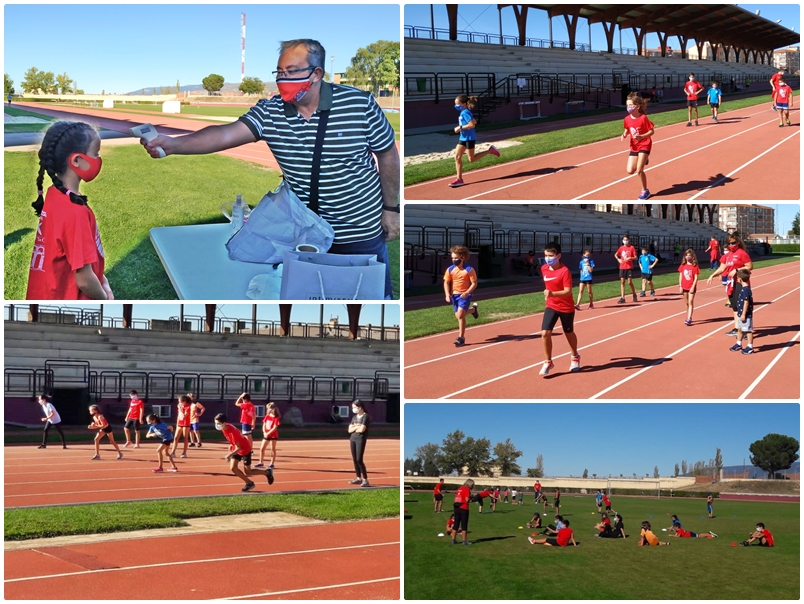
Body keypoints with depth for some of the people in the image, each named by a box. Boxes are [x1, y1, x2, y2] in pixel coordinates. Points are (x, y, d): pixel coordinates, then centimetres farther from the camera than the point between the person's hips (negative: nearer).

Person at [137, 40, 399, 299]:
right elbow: (225, 134, -24)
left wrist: (391, 208, 0)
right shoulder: (269, 112, -10)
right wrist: (173, 144, -40)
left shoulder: (359, 104, -15)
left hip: (361, 230, -2)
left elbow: (388, 154, -3)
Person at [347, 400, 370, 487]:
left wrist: (354, 428, -1)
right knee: (354, 459, 8)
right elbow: (350, 430, 7)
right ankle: (358, 478, 16)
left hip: (361, 439, -7)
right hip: (352, 439, 7)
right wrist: (357, 427, -9)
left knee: (359, 460, -11)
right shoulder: (354, 417, 13)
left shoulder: (365, 416, -8)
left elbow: (362, 429, -17)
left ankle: (365, 480, -8)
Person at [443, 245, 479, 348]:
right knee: (458, 316, 13)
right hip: (454, 295, 5)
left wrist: (466, 293, -23)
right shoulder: (450, 269, -3)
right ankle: (472, 309, 44)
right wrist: (447, 294, -11)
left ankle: (461, 338, -7)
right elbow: (446, 282, 3)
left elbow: (474, 283, -10)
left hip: (465, 295, -5)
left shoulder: (469, 270, -13)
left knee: (460, 315, -17)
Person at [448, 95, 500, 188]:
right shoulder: (463, 112, 10)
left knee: (472, 159, 1)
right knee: (457, 157, 3)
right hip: (463, 138, 10)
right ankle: (459, 179, 5)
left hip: (469, 138, -10)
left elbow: (472, 124, -27)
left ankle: (490, 150, 14)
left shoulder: (465, 113, -18)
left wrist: (460, 128, -20)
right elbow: (474, 121, 19)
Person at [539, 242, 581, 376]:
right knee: (545, 333, -12)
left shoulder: (564, 271, -22)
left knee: (569, 333, 16)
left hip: (566, 307, -4)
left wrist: (553, 294, -40)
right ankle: (548, 362, 2)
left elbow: (568, 291, -27)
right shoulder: (544, 269, -3)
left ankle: (575, 357, 42)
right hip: (551, 306, 4)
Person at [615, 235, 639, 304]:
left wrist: (630, 258, -21)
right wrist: (618, 259, 5)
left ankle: (634, 295, 16)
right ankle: (622, 298, 4)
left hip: (629, 267, -4)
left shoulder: (632, 247, -3)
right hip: (622, 267, 4)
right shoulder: (621, 248, 9)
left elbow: (635, 257, -3)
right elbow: (615, 254, 23)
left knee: (630, 282, -6)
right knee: (622, 282, 1)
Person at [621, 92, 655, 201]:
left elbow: (652, 131, -13)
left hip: (644, 145, -6)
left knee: (639, 170, -13)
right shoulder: (627, 119, -4)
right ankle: (643, 160, 30)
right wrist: (624, 135, -11)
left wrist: (641, 136, -28)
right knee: (630, 170, -1)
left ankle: (645, 191, 8)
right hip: (634, 146, 6)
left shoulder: (643, 118, -19)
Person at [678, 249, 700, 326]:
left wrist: (693, 287, -15)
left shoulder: (695, 266, -6)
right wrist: (680, 286, 1)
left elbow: (696, 278, -9)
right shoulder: (683, 266, 5)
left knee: (690, 302, -9)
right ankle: (689, 317, 26)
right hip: (684, 287, 5)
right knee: (686, 303, 13)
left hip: (691, 287, -5)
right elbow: (680, 276, 7)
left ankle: (689, 319, -15)